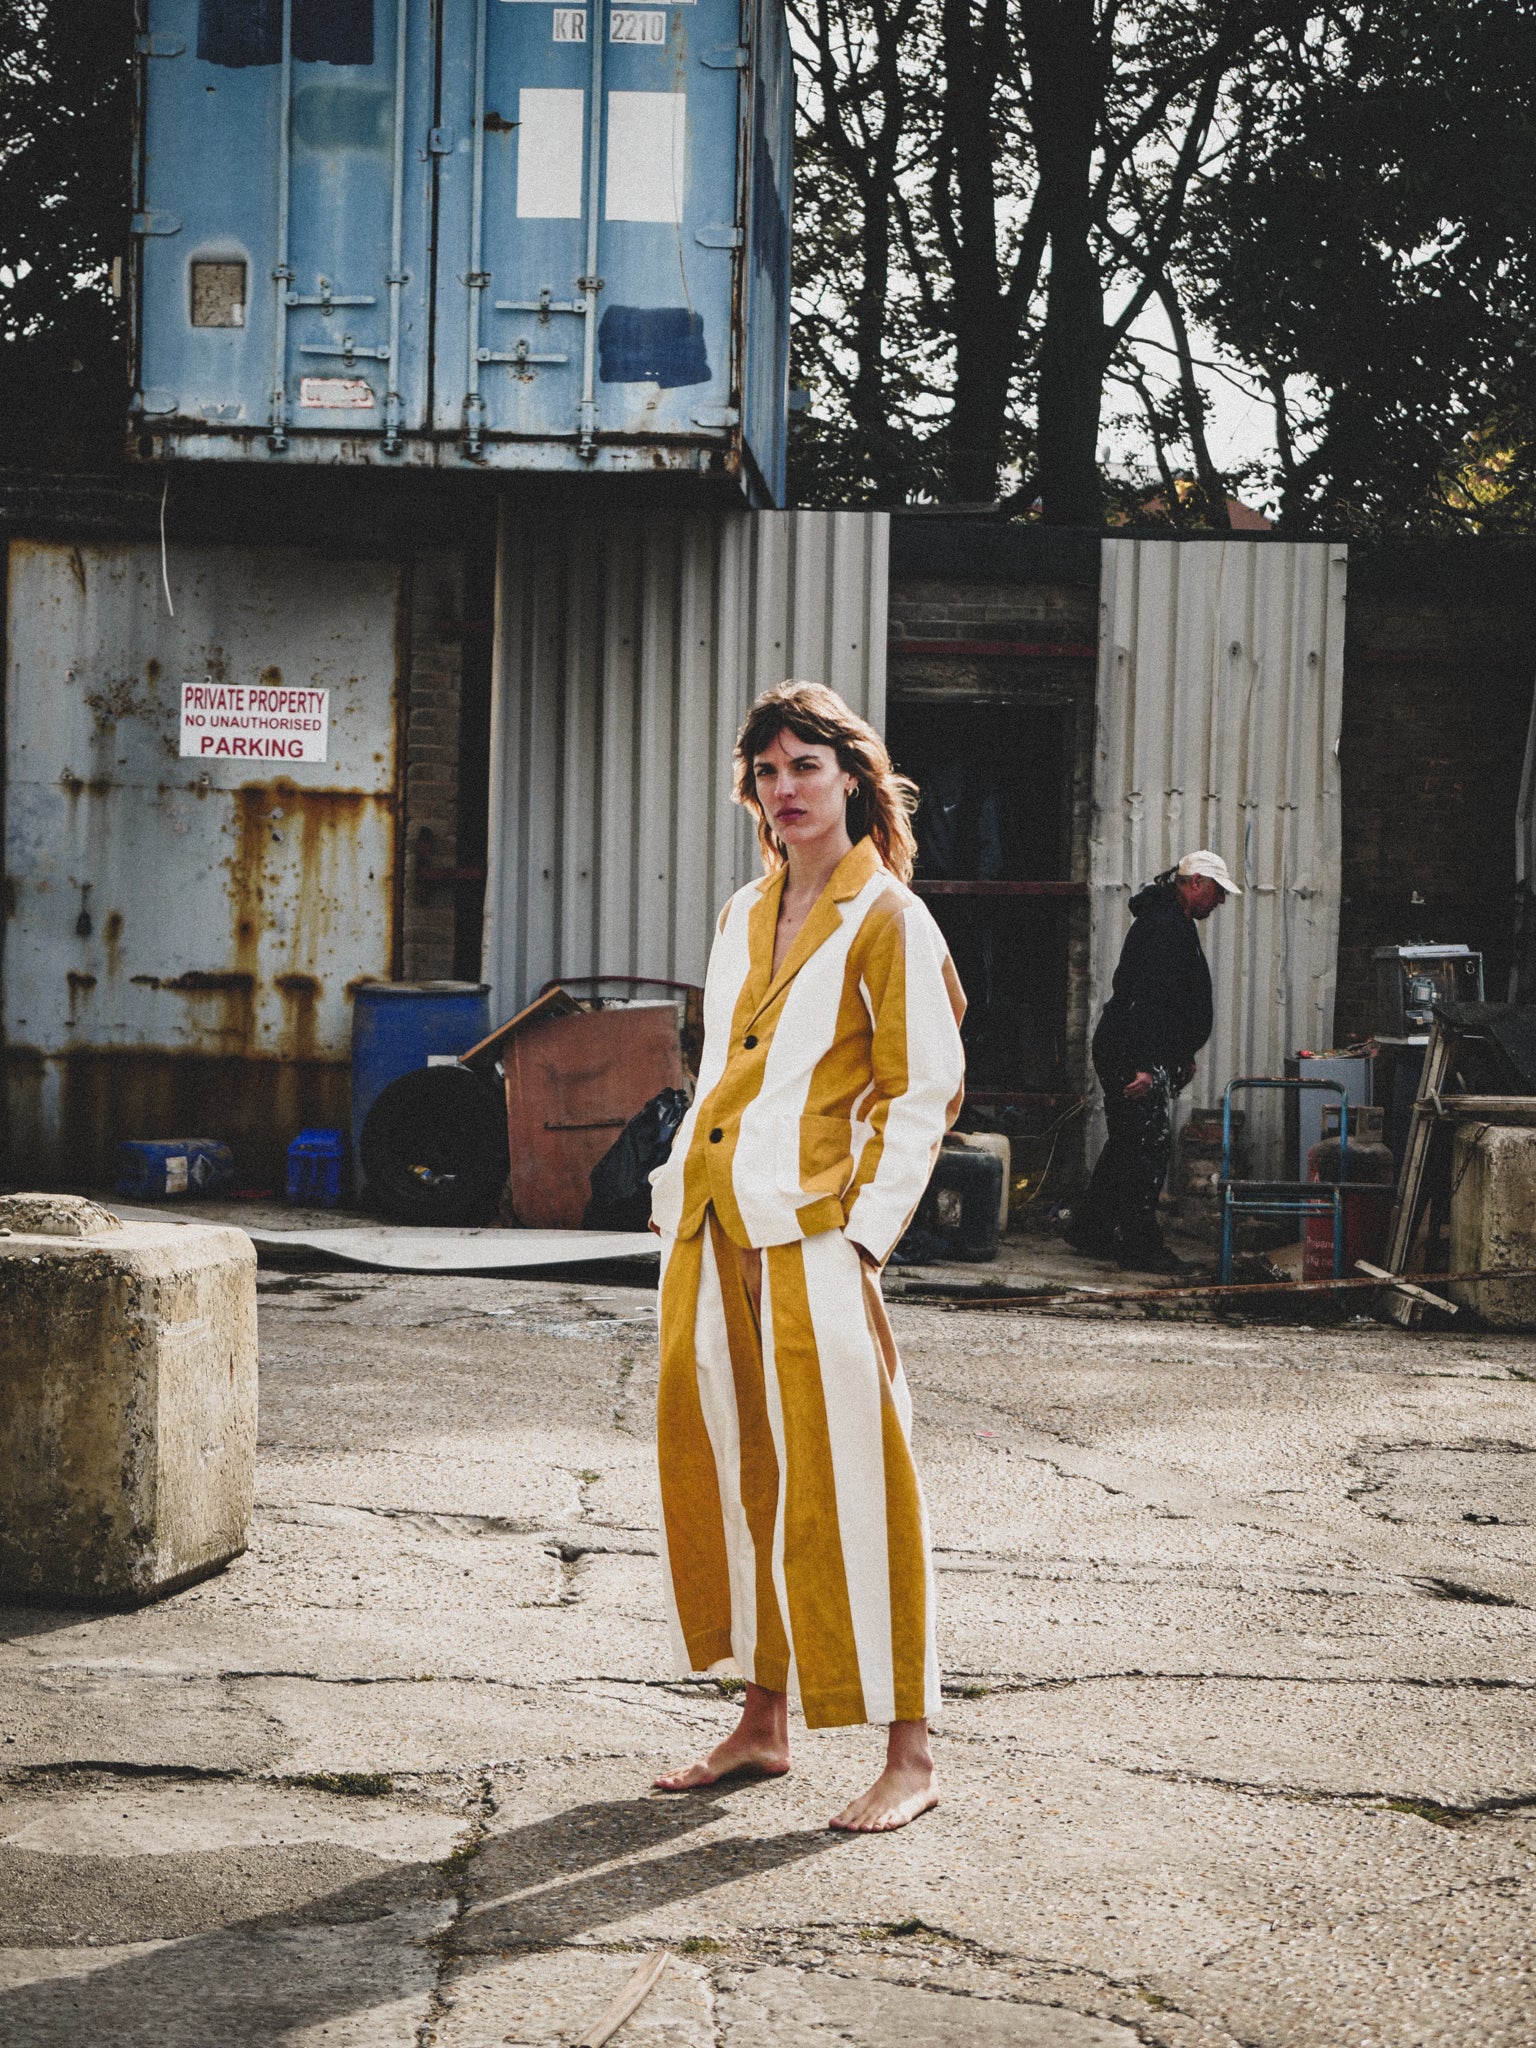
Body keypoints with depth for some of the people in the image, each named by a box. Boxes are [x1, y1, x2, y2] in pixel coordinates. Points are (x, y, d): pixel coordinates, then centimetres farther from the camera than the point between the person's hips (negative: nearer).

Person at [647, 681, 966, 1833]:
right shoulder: (747, 915, 16)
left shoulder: (887, 919, -5)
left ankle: (910, 1756, 2)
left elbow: (923, 1093, -8)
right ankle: (764, 1725, 24)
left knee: (843, 1484, -6)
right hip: (715, 1230, 8)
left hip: (814, 1234, -7)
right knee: (724, 1469, 11)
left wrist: (861, 1230, -15)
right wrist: (682, 1200, 14)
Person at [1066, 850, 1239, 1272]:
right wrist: (1145, 1065, -28)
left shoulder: (1172, 922, 19)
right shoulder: (1164, 925, -17)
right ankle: (1141, 1246, -4)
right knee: (1150, 1146, -8)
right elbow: (1147, 997, -24)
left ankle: (1090, 1232, 22)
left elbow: (1174, 998, 27)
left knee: (1127, 1145, 15)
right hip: (1135, 1056, -11)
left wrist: (1183, 1058, 28)